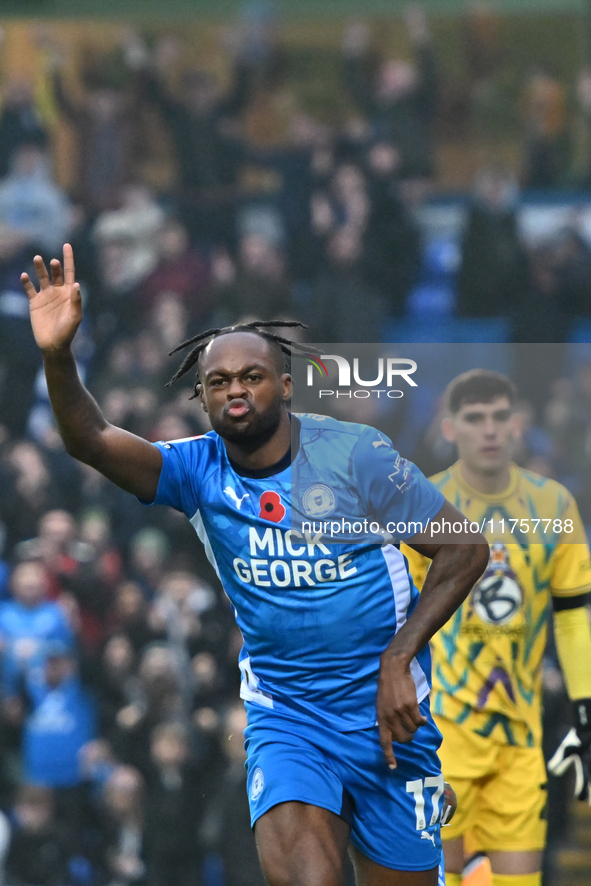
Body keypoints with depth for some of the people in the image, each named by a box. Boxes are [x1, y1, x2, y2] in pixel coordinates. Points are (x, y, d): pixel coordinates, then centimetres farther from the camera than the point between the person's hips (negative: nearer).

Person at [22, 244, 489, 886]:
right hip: (283, 713, 1)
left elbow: (466, 548, -6)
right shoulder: (199, 471, -4)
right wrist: (58, 357, -39)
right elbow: (91, 441, -20)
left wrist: (398, 659, -15)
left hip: (384, 712, -1)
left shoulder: (352, 453, -10)